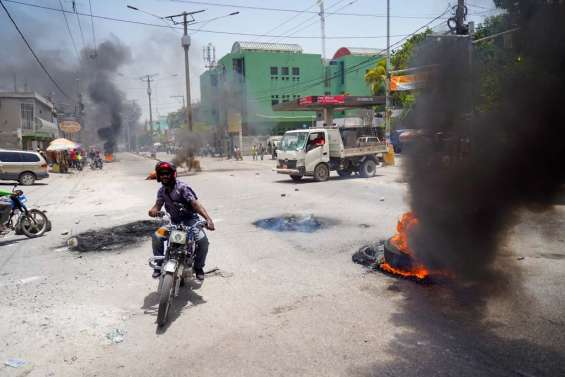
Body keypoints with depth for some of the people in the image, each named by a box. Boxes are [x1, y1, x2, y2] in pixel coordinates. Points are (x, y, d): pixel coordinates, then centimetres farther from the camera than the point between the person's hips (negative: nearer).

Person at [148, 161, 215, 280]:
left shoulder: (182, 187, -17)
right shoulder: (161, 190, 5)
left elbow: (195, 203, -27)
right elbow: (158, 204, -9)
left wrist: (208, 218, -41)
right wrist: (153, 210, -36)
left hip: (190, 219, -5)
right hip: (174, 221, 5)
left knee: (202, 240, -27)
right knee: (157, 237, -17)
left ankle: (198, 267, -1)